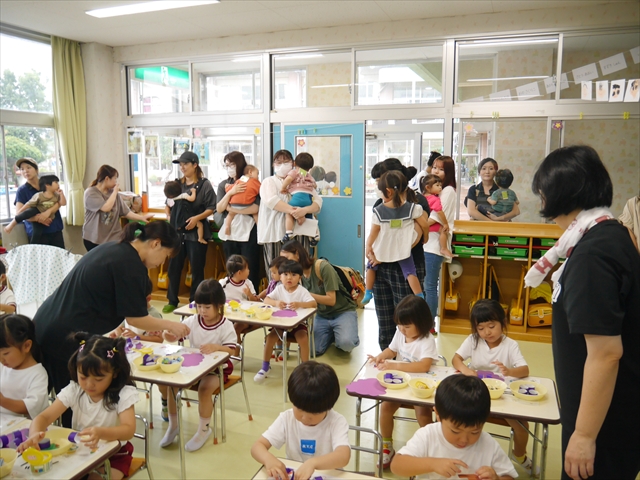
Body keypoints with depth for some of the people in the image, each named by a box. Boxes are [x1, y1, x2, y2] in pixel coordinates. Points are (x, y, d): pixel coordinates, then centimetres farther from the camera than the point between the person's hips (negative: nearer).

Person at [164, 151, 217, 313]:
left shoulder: (205, 184, -5)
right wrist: (169, 217, 0)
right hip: (177, 231, 4)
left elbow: (211, 208, -8)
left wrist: (197, 218, -20)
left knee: (197, 269, 5)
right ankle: (172, 301, 21)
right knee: (174, 267, 8)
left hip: (197, 232, -4)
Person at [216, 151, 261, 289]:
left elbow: (256, 208, -14)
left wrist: (232, 209, -10)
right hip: (229, 233, 4)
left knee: (250, 271, -1)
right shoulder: (223, 185, 9)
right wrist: (231, 192, -13)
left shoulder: (251, 184, -3)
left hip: (248, 233, -4)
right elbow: (219, 209, 0)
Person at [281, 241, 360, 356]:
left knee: (346, 343, -31)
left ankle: (340, 334, 5)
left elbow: (331, 300, -22)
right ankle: (332, 334, 16)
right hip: (322, 315, 6)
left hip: (342, 312, -6)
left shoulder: (322, 267, -21)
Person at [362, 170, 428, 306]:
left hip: (382, 250, 1)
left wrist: (368, 246, 9)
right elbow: (425, 226, -4)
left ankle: (368, 293, 29)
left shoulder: (379, 210, -13)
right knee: (410, 272, 7)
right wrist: (425, 237, 17)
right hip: (403, 250, 0)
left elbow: (374, 232, -6)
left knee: (371, 266, 23)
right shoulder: (412, 208, -11)